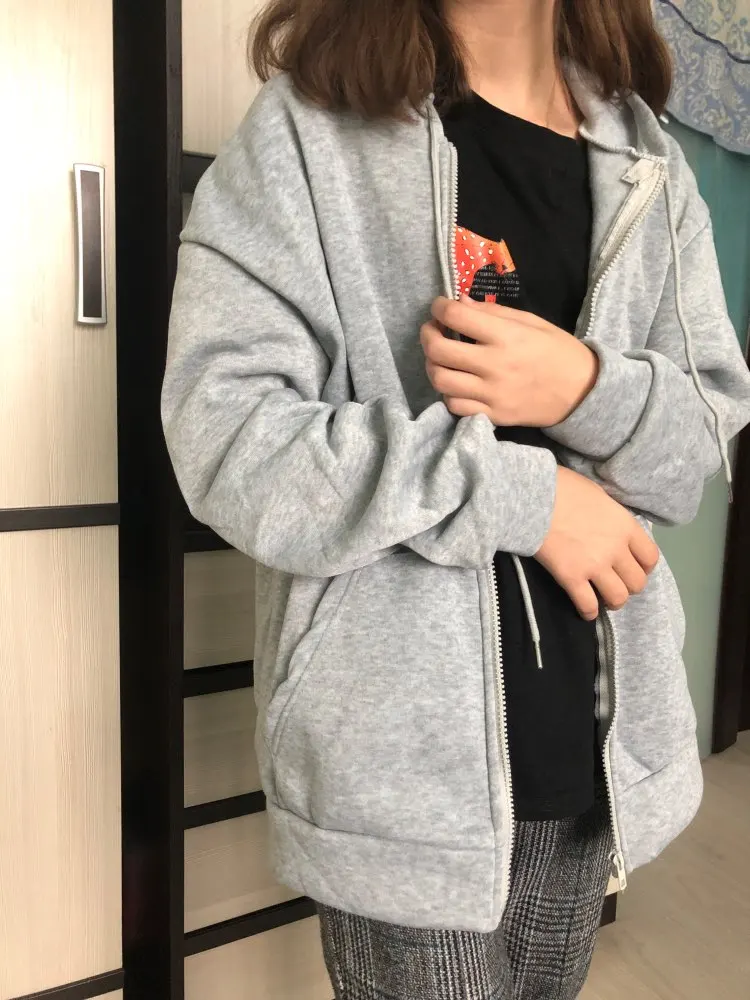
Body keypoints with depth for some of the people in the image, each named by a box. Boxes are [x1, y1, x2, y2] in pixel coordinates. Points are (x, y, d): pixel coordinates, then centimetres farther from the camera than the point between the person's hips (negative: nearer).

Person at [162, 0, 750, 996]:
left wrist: (588, 387, -15)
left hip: (602, 737, 5)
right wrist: (521, 493, -18)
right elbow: (226, 435, -14)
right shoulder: (309, 127, -6)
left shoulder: (649, 164, 9)